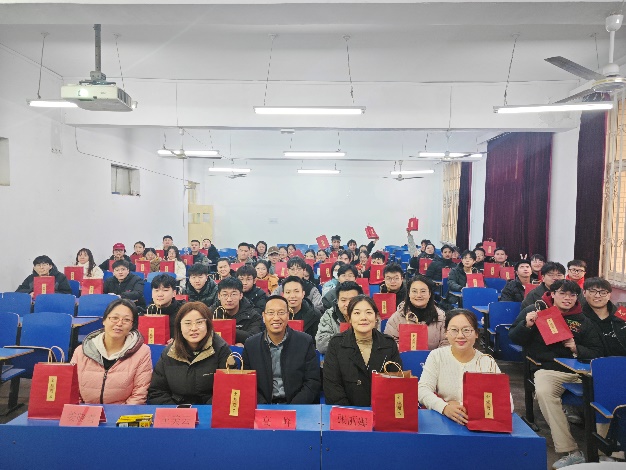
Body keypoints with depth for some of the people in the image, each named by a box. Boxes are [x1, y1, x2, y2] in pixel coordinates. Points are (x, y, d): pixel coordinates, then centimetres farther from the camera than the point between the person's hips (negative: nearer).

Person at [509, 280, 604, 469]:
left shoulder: (583, 320, 17)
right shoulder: (534, 310, 10)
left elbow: (597, 351, 16)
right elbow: (514, 338, 10)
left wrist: (577, 349, -5)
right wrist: (527, 325, -10)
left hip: (579, 369, 3)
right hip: (548, 369, -2)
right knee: (543, 391, -34)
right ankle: (570, 452, -29)